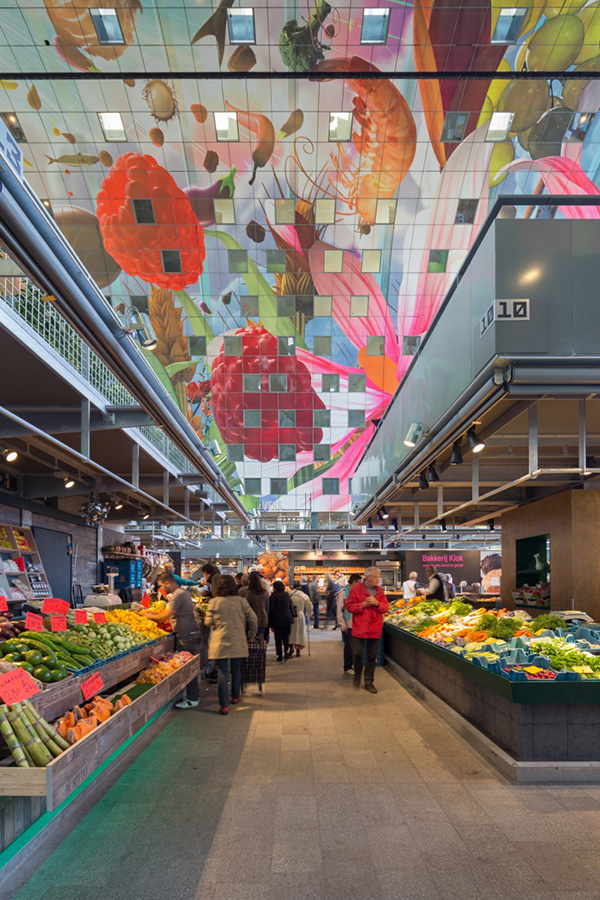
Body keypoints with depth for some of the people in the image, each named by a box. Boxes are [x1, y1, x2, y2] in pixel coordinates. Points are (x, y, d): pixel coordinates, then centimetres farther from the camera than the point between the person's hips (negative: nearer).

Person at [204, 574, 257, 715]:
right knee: (236, 670, 19)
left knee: (223, 673, 1)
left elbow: (208, 622, -1)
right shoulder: (241, 601, 0)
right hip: (238, 642, 2)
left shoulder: (214, 602, -6)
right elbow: (253, 620, 2)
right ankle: (236, 696, 36)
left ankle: (224, 705, -2)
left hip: (220, 642, -2)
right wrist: (251, 635, 17)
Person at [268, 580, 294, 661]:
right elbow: (291, 607, 13)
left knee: (278, 639, 4)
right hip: (287, 619, 5)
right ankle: (287, 650, -3)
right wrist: (291, 618, 20)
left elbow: (271, 611, -11)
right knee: (286, 637, 14)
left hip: (277, 621, -5)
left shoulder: (273, 597, -12)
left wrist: (271, 624, -2)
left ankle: (280, 655, 6)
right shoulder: (287, 595, 6)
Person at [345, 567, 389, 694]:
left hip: (375, 629, 4)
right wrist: (363, 604, -18)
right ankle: (357, 676, 23)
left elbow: (386, 607, 7)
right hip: (359, 629, -4)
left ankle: (369, 682, 17)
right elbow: (349, 606, -8)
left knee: (372, 656, 7)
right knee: (357, 653, -2)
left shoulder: (379, 591, 9)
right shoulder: (356, 589, -5)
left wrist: (376, 603, -12)